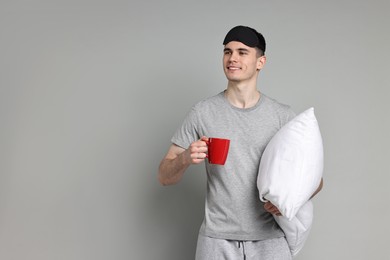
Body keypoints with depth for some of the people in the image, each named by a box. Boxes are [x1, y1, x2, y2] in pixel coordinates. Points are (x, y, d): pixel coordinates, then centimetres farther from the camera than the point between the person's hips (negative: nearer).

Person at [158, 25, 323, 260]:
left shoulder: (283, 116, 0)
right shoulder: (203, 113, -1)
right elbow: (165, 177, 2)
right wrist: (185, 158, -20)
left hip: (270, 240, 0)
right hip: (217, 240, 0)